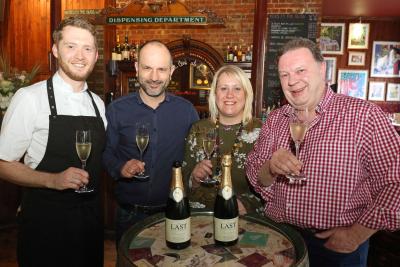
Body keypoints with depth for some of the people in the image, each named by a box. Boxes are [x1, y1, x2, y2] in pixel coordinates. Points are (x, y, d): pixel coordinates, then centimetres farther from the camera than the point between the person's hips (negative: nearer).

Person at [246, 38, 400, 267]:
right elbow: (256, 179, 2)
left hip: (337, 247, -3)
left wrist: (357, 234, -14)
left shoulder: (364, 115, -13)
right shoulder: (275, 120, 1)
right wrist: (270, 168, -19)